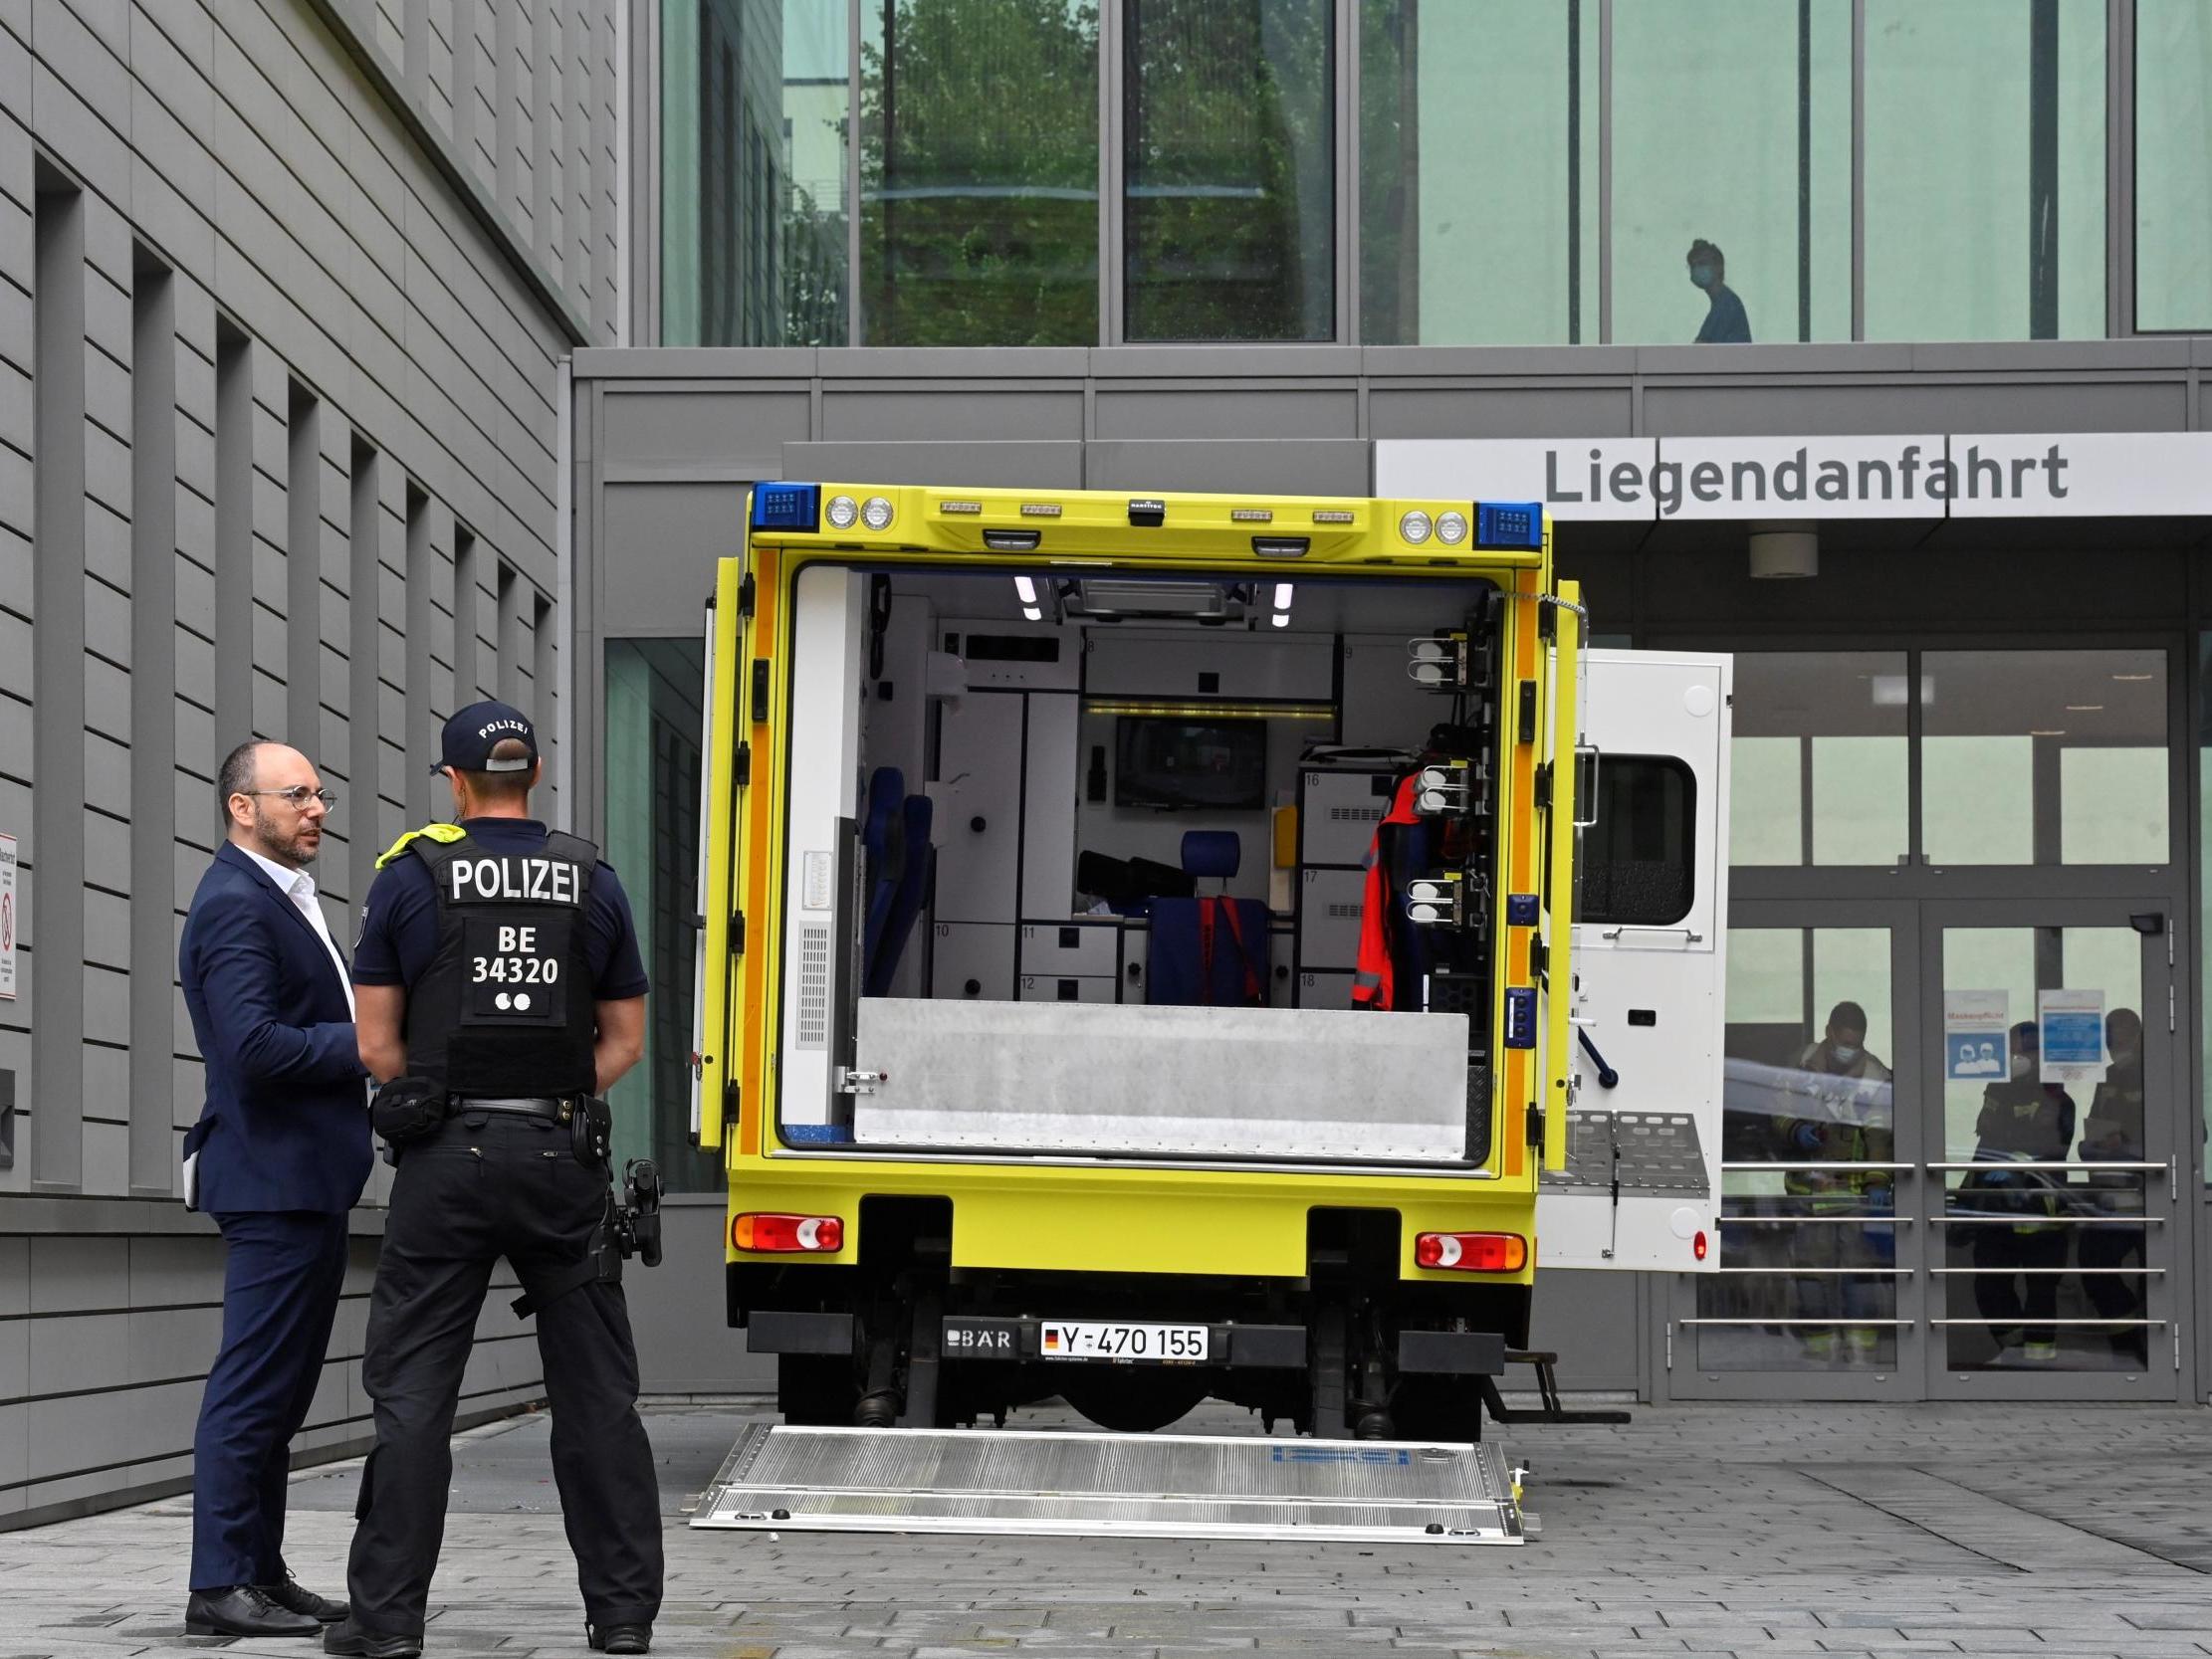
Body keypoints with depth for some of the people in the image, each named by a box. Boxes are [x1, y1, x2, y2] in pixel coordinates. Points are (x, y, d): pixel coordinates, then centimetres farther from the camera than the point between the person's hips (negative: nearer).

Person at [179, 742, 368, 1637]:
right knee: (254, 1386, -7)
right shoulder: (234, 905, -14)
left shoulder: (283, 898, 19)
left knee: (279, 1390, 13)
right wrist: (368, 1047, -16)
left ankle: (262, 1573, 19)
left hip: (310, 1179, 10)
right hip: (274, 1178, -10)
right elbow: (255, 1046, -24)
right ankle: (221, 1586, -4)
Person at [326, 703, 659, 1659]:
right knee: (596, 1392, 7)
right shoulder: (593, 881, 8)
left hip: (447, 1160, -2)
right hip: (563, 1159, 2)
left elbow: (377, 1045, 0)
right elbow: (624, 1041, 10)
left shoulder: (411, 876, 1)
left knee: (412, 1391, 2)